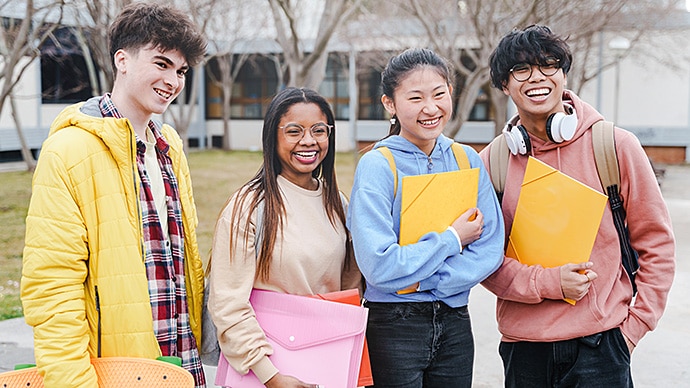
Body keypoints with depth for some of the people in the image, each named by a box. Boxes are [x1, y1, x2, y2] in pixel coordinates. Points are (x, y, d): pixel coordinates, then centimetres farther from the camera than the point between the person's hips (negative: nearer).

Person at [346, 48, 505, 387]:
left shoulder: (467, 159, 3)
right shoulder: (377, 166, -12)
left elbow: (491, 247, -2)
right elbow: (379, 266, -21)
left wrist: (426, 283, -14)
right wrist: (453, 239, -12)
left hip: (455, 321, 4)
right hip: (395, 325, -4)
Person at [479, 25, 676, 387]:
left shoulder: (615, 146, -3)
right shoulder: (492, 161, 0)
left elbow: (656, 242, 2)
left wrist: (636, 323, -3)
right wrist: (547, 283, -13)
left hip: (600, 342, -1)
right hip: (523, 343, 2)